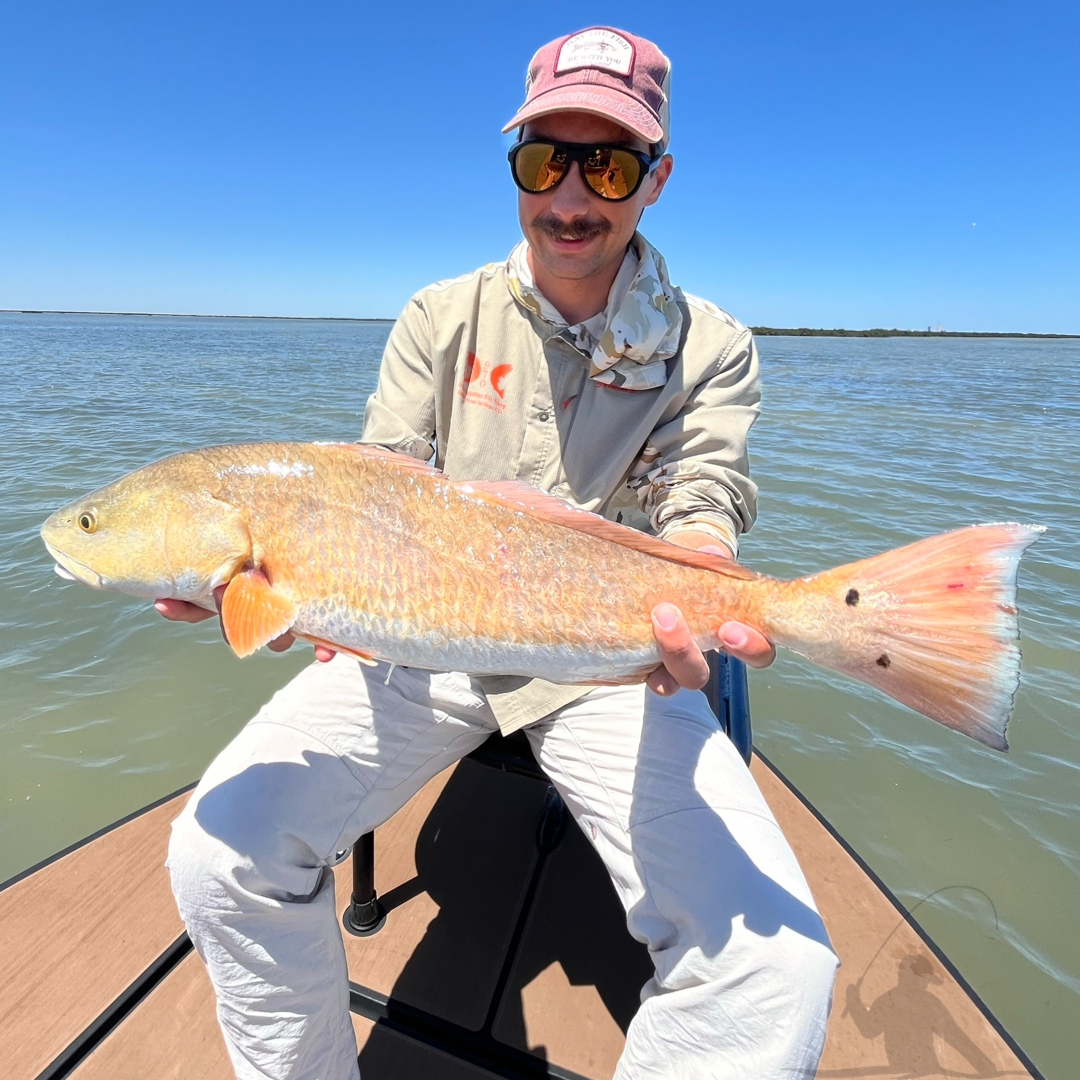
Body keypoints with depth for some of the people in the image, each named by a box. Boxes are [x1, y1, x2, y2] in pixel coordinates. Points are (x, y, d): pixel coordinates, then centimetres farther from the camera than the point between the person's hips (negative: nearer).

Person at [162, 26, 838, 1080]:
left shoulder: (709, 346, 3)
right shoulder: (441, 317, 7)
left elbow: (702, 500, -8)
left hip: (608, 661, 0)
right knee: (220, 853, -15)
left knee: (775, 967, -20)